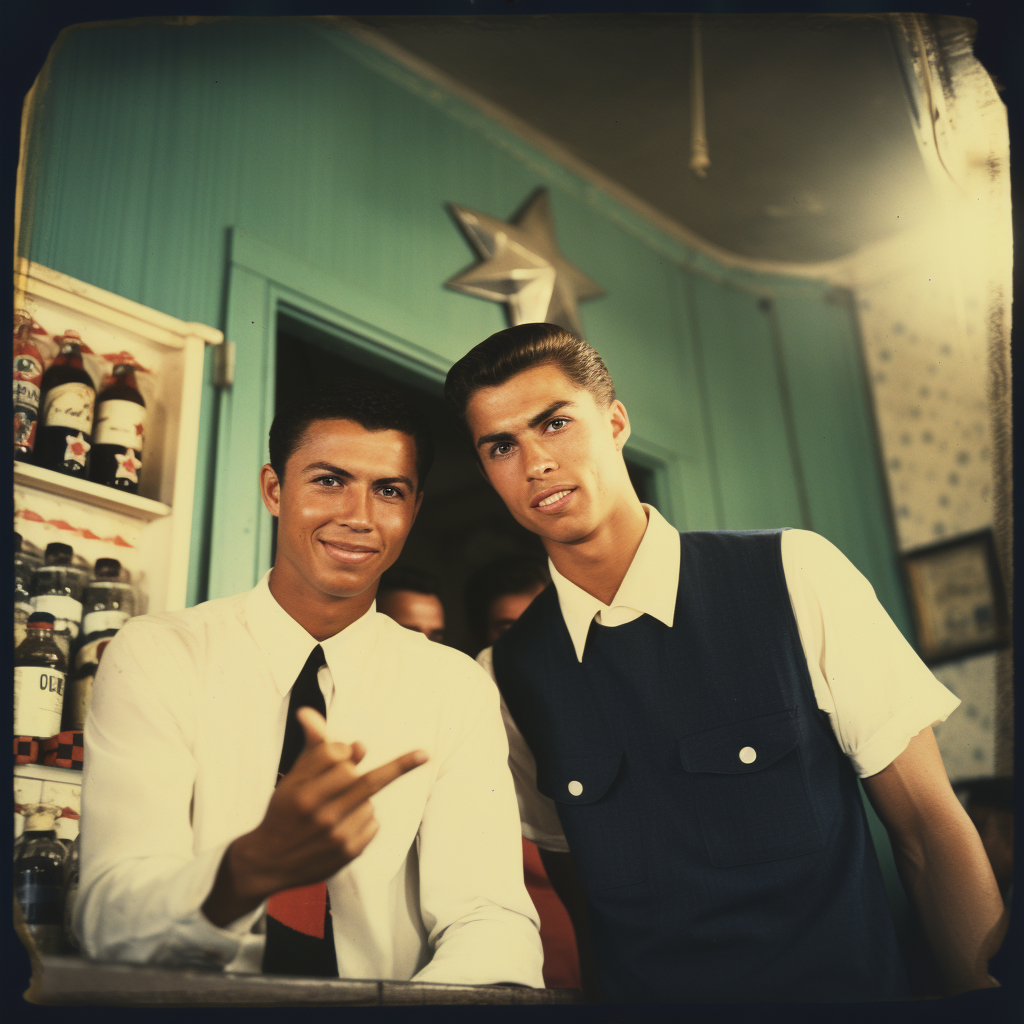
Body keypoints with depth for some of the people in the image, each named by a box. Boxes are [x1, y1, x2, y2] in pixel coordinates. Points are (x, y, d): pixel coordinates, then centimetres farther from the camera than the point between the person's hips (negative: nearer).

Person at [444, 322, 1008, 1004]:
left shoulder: (796, 575, -6)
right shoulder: (503, 679, -1)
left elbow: (928, 821, -5)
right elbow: (573, 877, 7)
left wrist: (983, 990, -14)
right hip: (639, 995, 1)